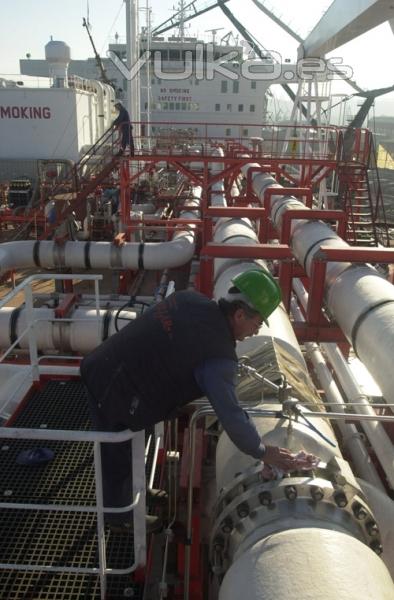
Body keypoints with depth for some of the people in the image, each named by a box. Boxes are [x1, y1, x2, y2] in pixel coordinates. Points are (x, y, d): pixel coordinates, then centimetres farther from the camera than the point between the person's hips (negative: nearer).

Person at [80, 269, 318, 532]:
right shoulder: (220, 357, -26)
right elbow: (231, 416, -20)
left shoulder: (191, 299, -2)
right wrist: (263, 453, -4)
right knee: (120, 459, 16)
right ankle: (120, 515, 41)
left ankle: (130, 492, 53)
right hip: (115, 392, -9)